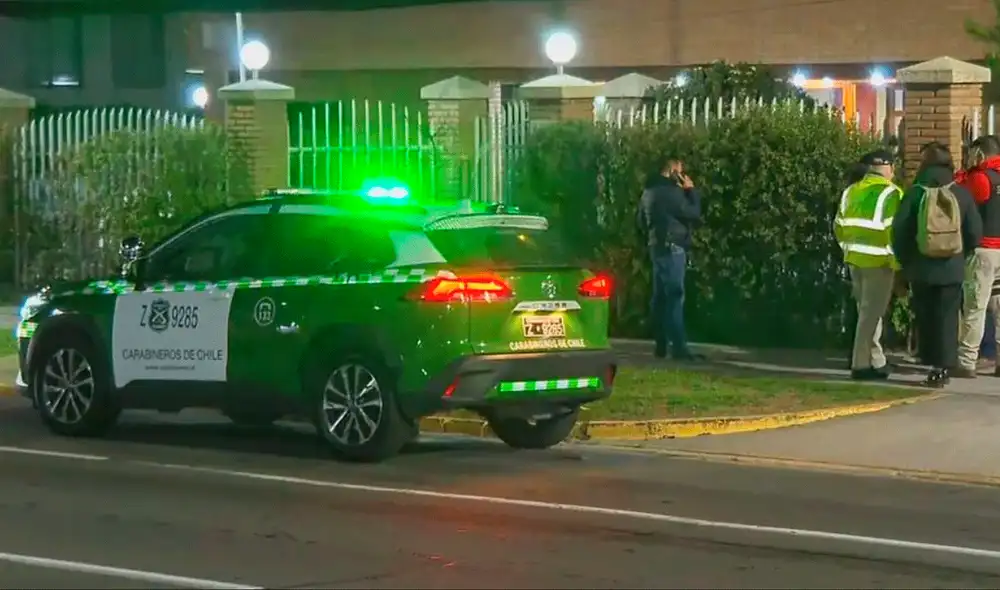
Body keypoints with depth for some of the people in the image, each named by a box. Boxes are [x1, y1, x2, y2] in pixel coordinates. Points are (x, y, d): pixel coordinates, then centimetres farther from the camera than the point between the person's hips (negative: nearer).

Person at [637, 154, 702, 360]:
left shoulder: (650, 192, 16)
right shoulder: (671, 191, -15)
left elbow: (642, 221, 24)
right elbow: (694, 214, -12)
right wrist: (691, 191, -2)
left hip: (657, 246, 10)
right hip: (672, 247, -10)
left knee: (661, 296, 10)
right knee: (674, 297, -13)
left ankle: (661, 344, 11)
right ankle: (679, 347, -18)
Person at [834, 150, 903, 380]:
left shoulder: (851, 191, 11)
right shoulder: (890, 194, -11)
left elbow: (839, 226, 15)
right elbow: (894, 230, -16)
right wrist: (897, 264, -10)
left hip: (855, 258, 7)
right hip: (878, 261, -7)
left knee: (868, 310, 16)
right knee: (871, 312, -1)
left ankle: (876, 361, 22)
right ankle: (862, 365, -1)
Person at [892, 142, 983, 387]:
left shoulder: (915, 193, -5)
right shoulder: (961, 194, -2)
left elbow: (899, 230, -5)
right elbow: (975, 232, -1)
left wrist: (905, 260, 8)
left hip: (921, 268, 0)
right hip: (951, 268, 0)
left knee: (925, 317, 10)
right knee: (946, 318, 4)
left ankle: (933, 363, 10)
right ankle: (943, 366, -1)